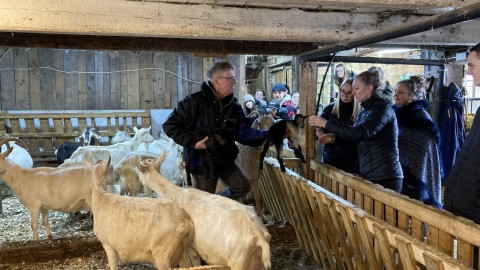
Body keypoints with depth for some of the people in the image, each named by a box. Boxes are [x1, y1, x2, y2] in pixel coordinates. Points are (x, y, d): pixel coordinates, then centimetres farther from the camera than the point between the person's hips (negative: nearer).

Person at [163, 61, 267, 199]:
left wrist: (267, 136, -18)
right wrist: (192, 143, -25)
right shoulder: (195, 101, -20)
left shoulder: (234, 105, -2)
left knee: (242, 187, 12)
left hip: (225, 160, 6)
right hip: (202, 162, -6)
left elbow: (244, 132, -4)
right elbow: (170, 125, -17)